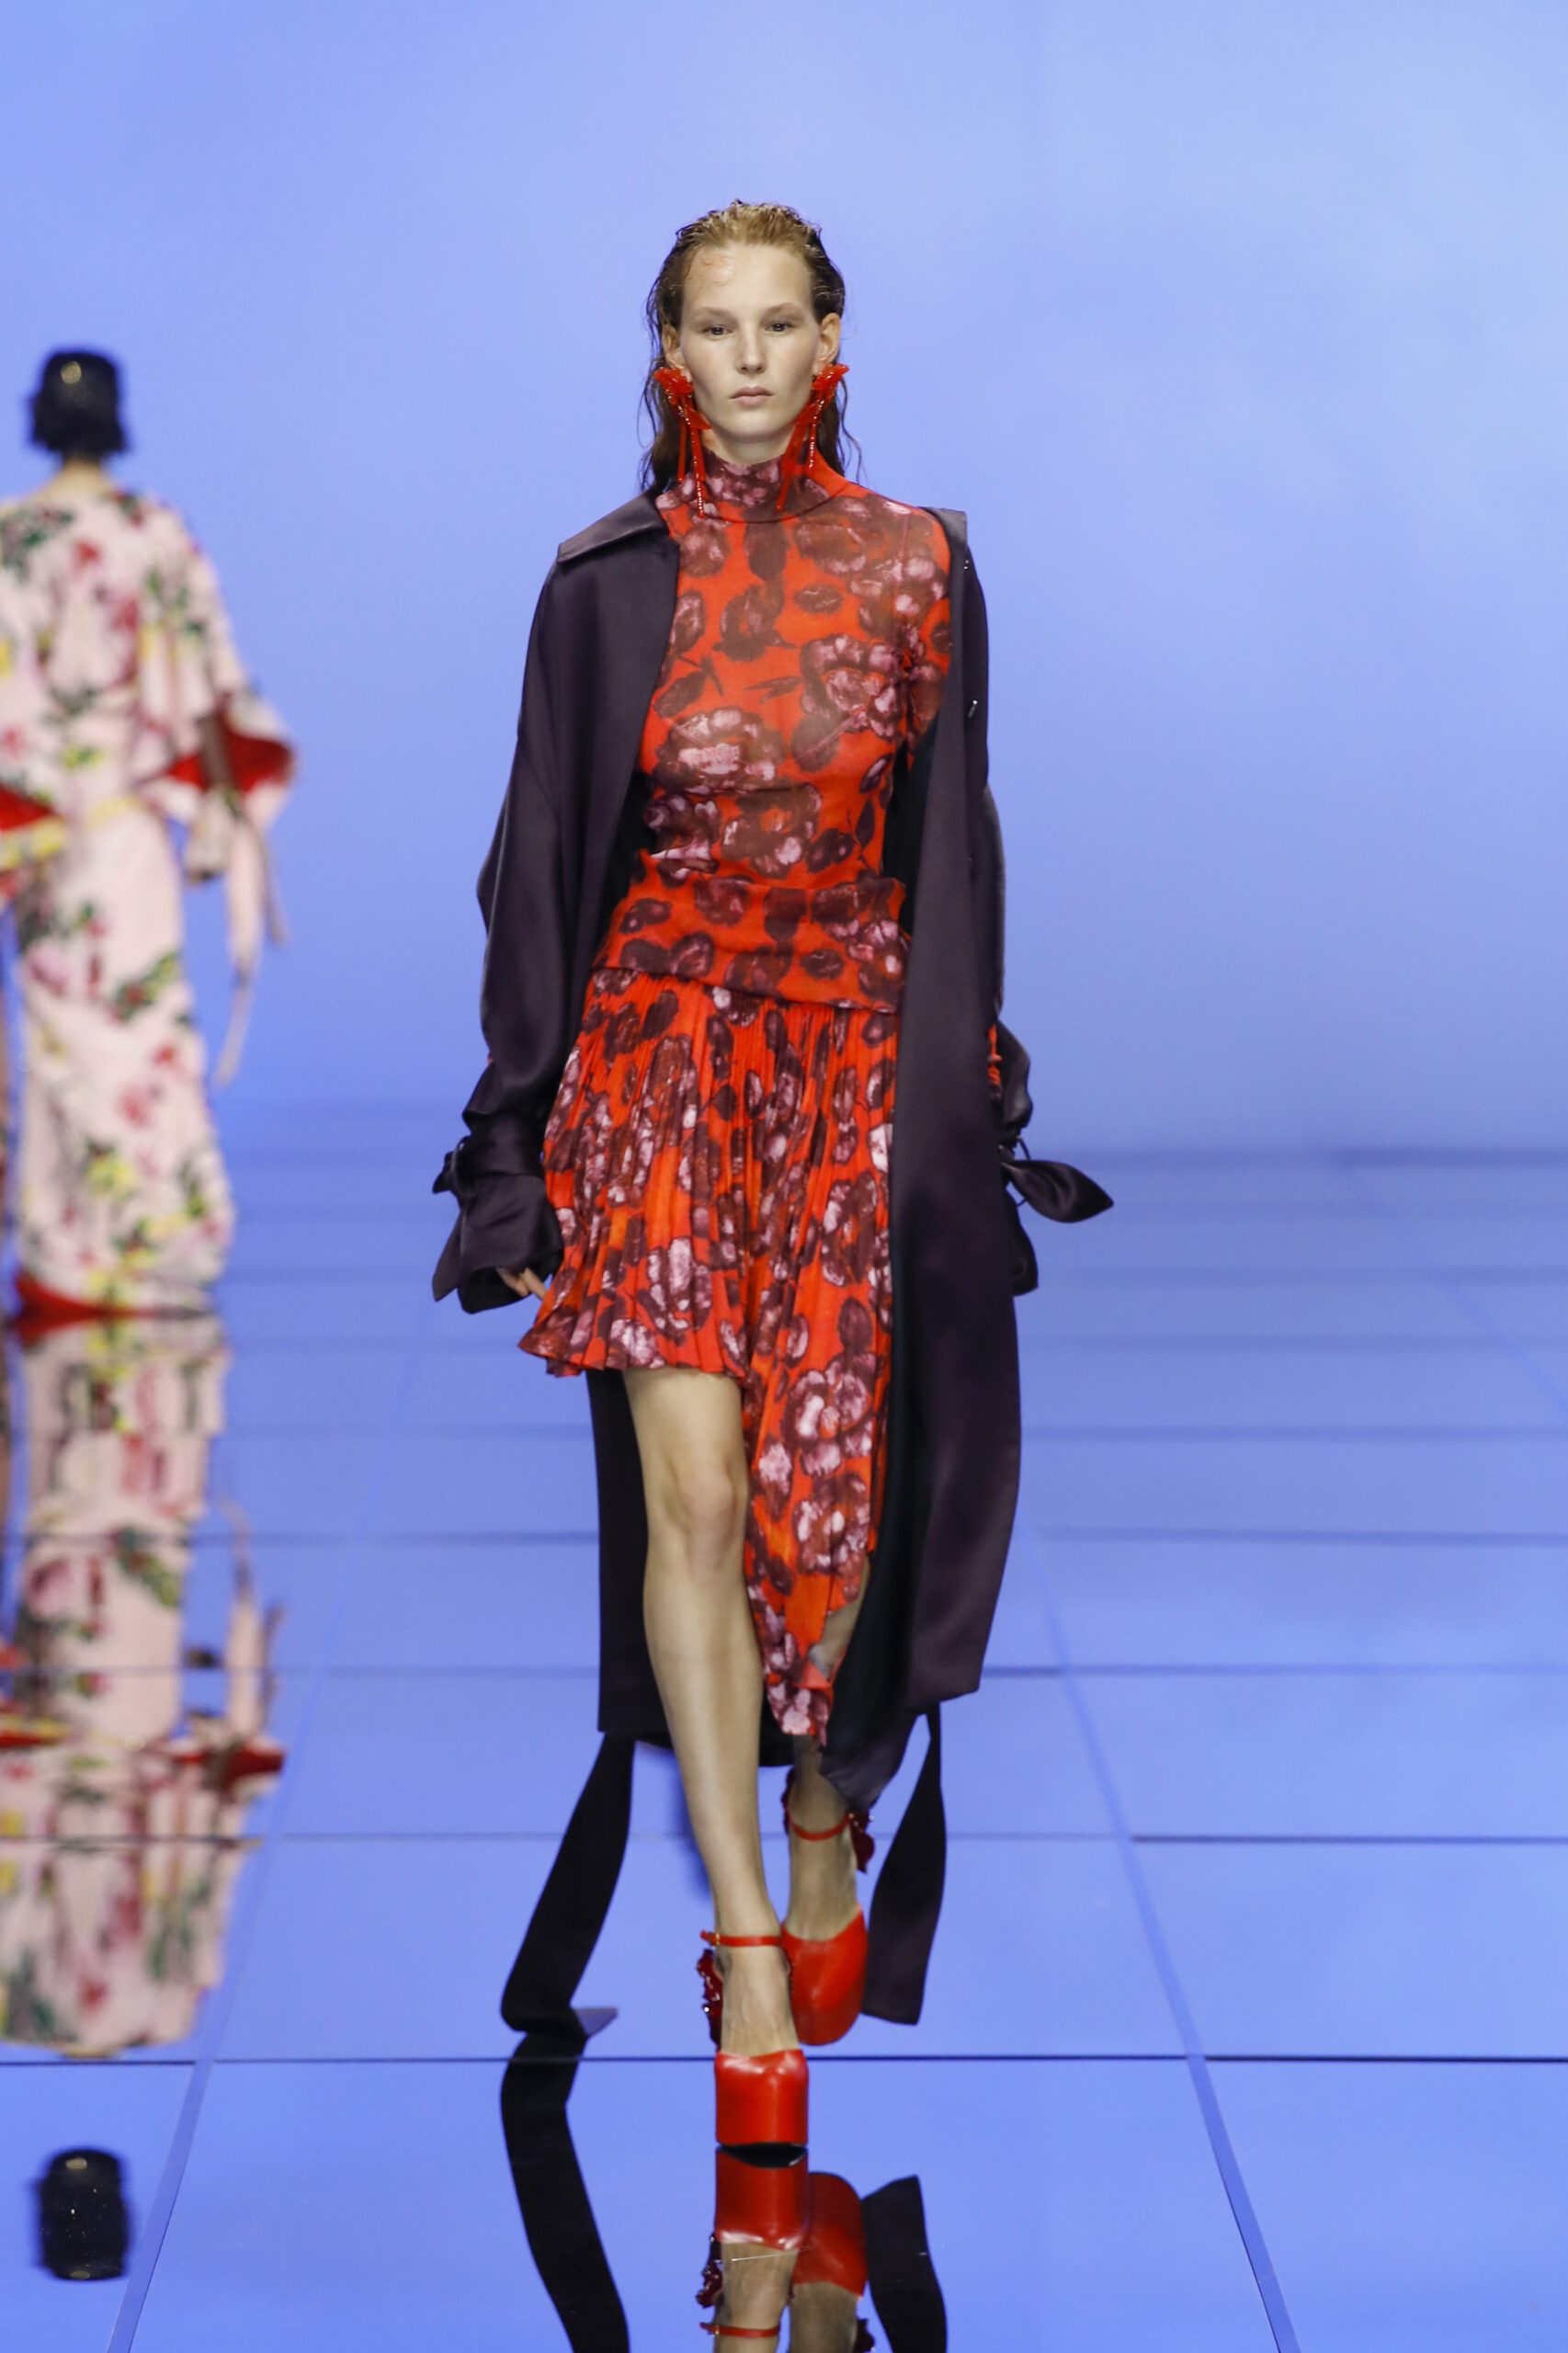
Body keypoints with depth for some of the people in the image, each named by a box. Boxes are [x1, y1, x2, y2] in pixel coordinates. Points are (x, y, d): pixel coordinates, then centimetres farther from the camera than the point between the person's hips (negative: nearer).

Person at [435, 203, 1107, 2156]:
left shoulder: (915, 566, 4)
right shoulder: (605, 583, 3)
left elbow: (951, 846, 7)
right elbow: (541, 863, 5)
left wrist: (963, 1101, 3)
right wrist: (517, 1136, 2)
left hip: (859, 1054, 1)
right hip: (660, 1049, 0)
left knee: (834, 1477, 0)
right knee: (691, 1480, -11)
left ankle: (826, 1821, 25)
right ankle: (747, 1938, -9)